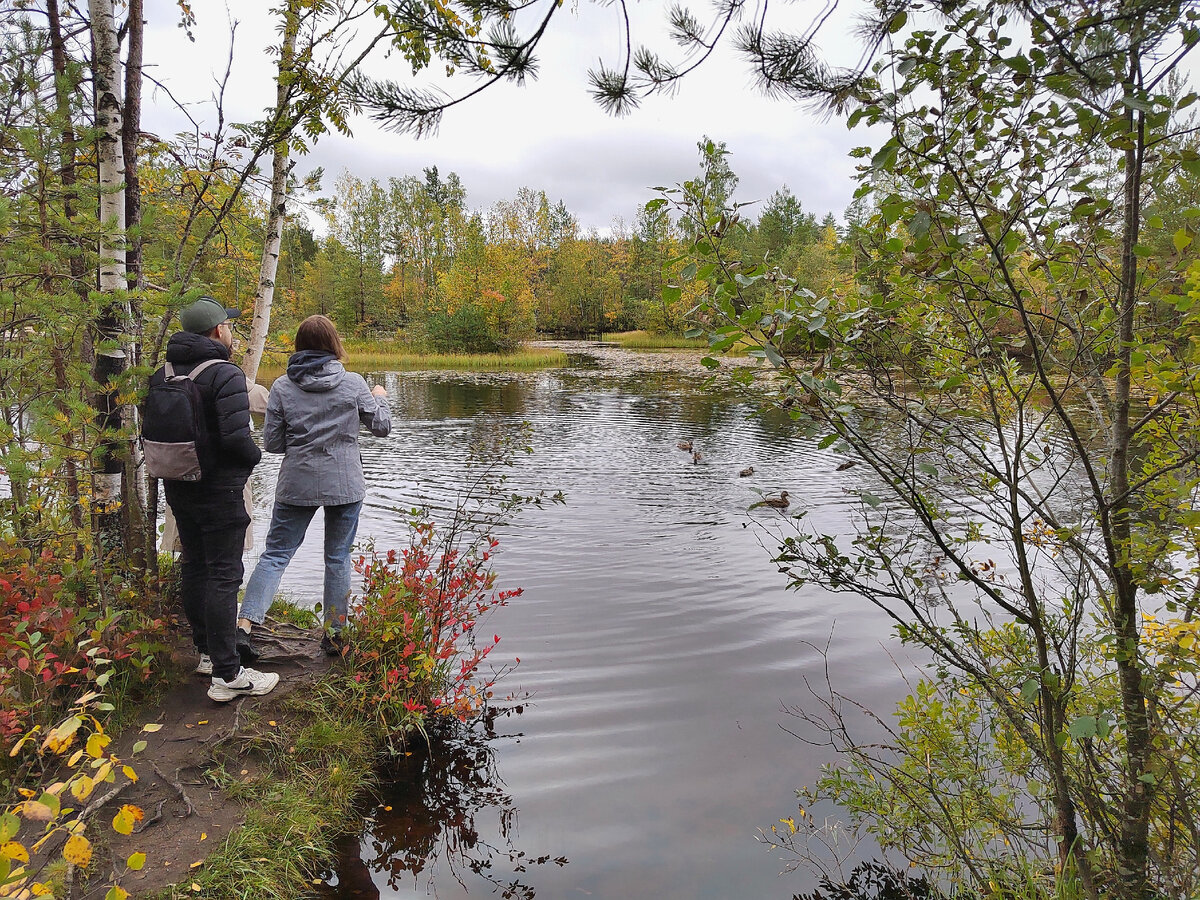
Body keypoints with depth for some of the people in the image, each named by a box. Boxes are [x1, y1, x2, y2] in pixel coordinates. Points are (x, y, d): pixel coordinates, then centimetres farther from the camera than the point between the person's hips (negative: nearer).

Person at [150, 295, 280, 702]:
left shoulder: (162, 375, 7)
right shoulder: (225, 375, -18)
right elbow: (236, 437, -25)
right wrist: (255, 456, -6)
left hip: (178, 489, 8)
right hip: (219, 490, -8)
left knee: (194, 567, 17)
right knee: (223, 576, -5)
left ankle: (207, 652, 31)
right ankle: (227, 675, -2)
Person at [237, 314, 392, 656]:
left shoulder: (282, 386, -3)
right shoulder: (353, 383, -5)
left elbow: (271, 443, -1)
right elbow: (382, 427, 4)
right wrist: (379, 396, 22)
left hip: (297, 484, 1)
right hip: (345, 485, 0)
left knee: (275, 552, 8)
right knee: (338, 557, 10)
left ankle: (246, 621, -5)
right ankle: (334, 634, 18)